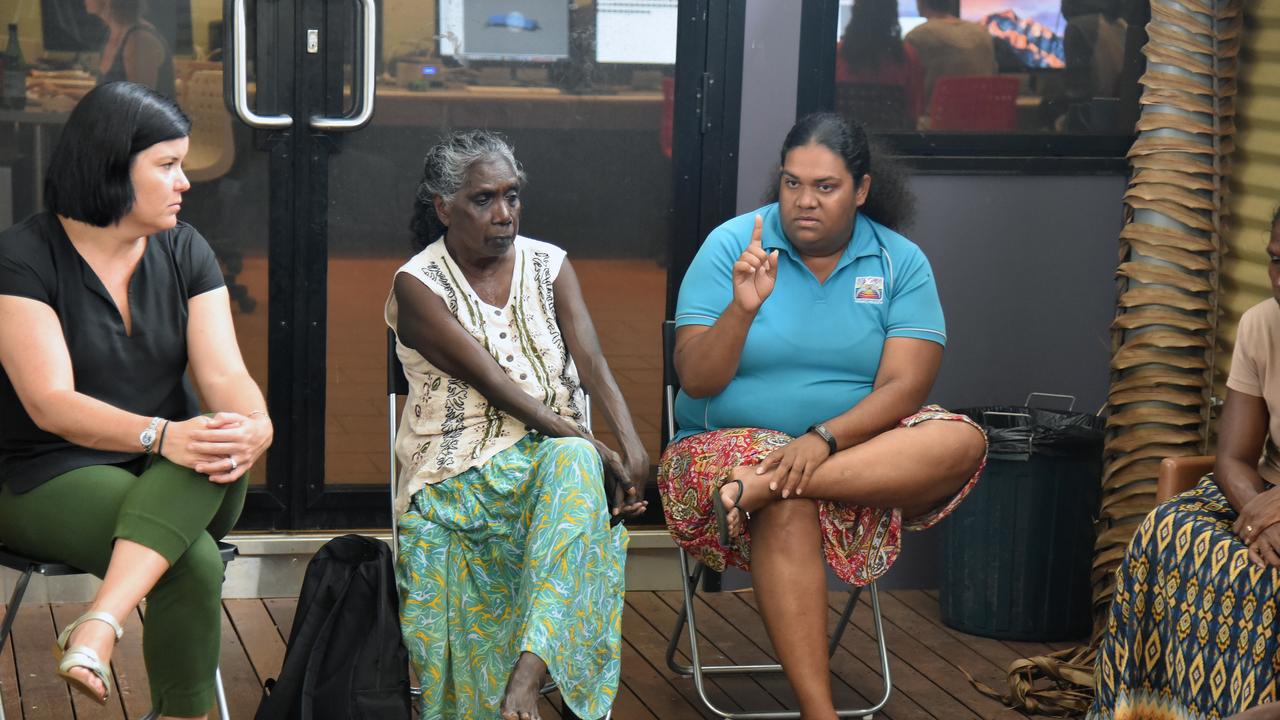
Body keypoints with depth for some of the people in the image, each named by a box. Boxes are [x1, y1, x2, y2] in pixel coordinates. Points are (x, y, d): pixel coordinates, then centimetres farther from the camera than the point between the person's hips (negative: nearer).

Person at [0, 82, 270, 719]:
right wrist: (161, 434, -35)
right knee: (193, 565, -32)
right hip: (52, 479, -4)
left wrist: (256, 427, -28)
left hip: (178, 482, 4)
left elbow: (224, 372, -4)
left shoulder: (184, 251, 6)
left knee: (220, 448, -33)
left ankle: (98, 626, -40)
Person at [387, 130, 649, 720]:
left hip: (558, 456, 3)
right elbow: (494, 384, -13)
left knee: (574, 465, -35)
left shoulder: (549, 265, 11)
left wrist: (630, 445, -23)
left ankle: (530, 669, -44)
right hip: (460, 470, -3)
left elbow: (590, 360, -3)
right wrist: (595, 451, -21)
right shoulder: (419, 286, -3)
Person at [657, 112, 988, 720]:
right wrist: (743, 308, -27)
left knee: (962, 442, -25)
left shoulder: (900, 262, 0)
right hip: (731, 442, -2)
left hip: (860, 442, 3)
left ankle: (764, 484, -34)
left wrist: (823, 439, -26)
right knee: (788, 512, -36)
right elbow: (695, 381, -10)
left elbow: (903, 385, -10)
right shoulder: (731, 245, -4)